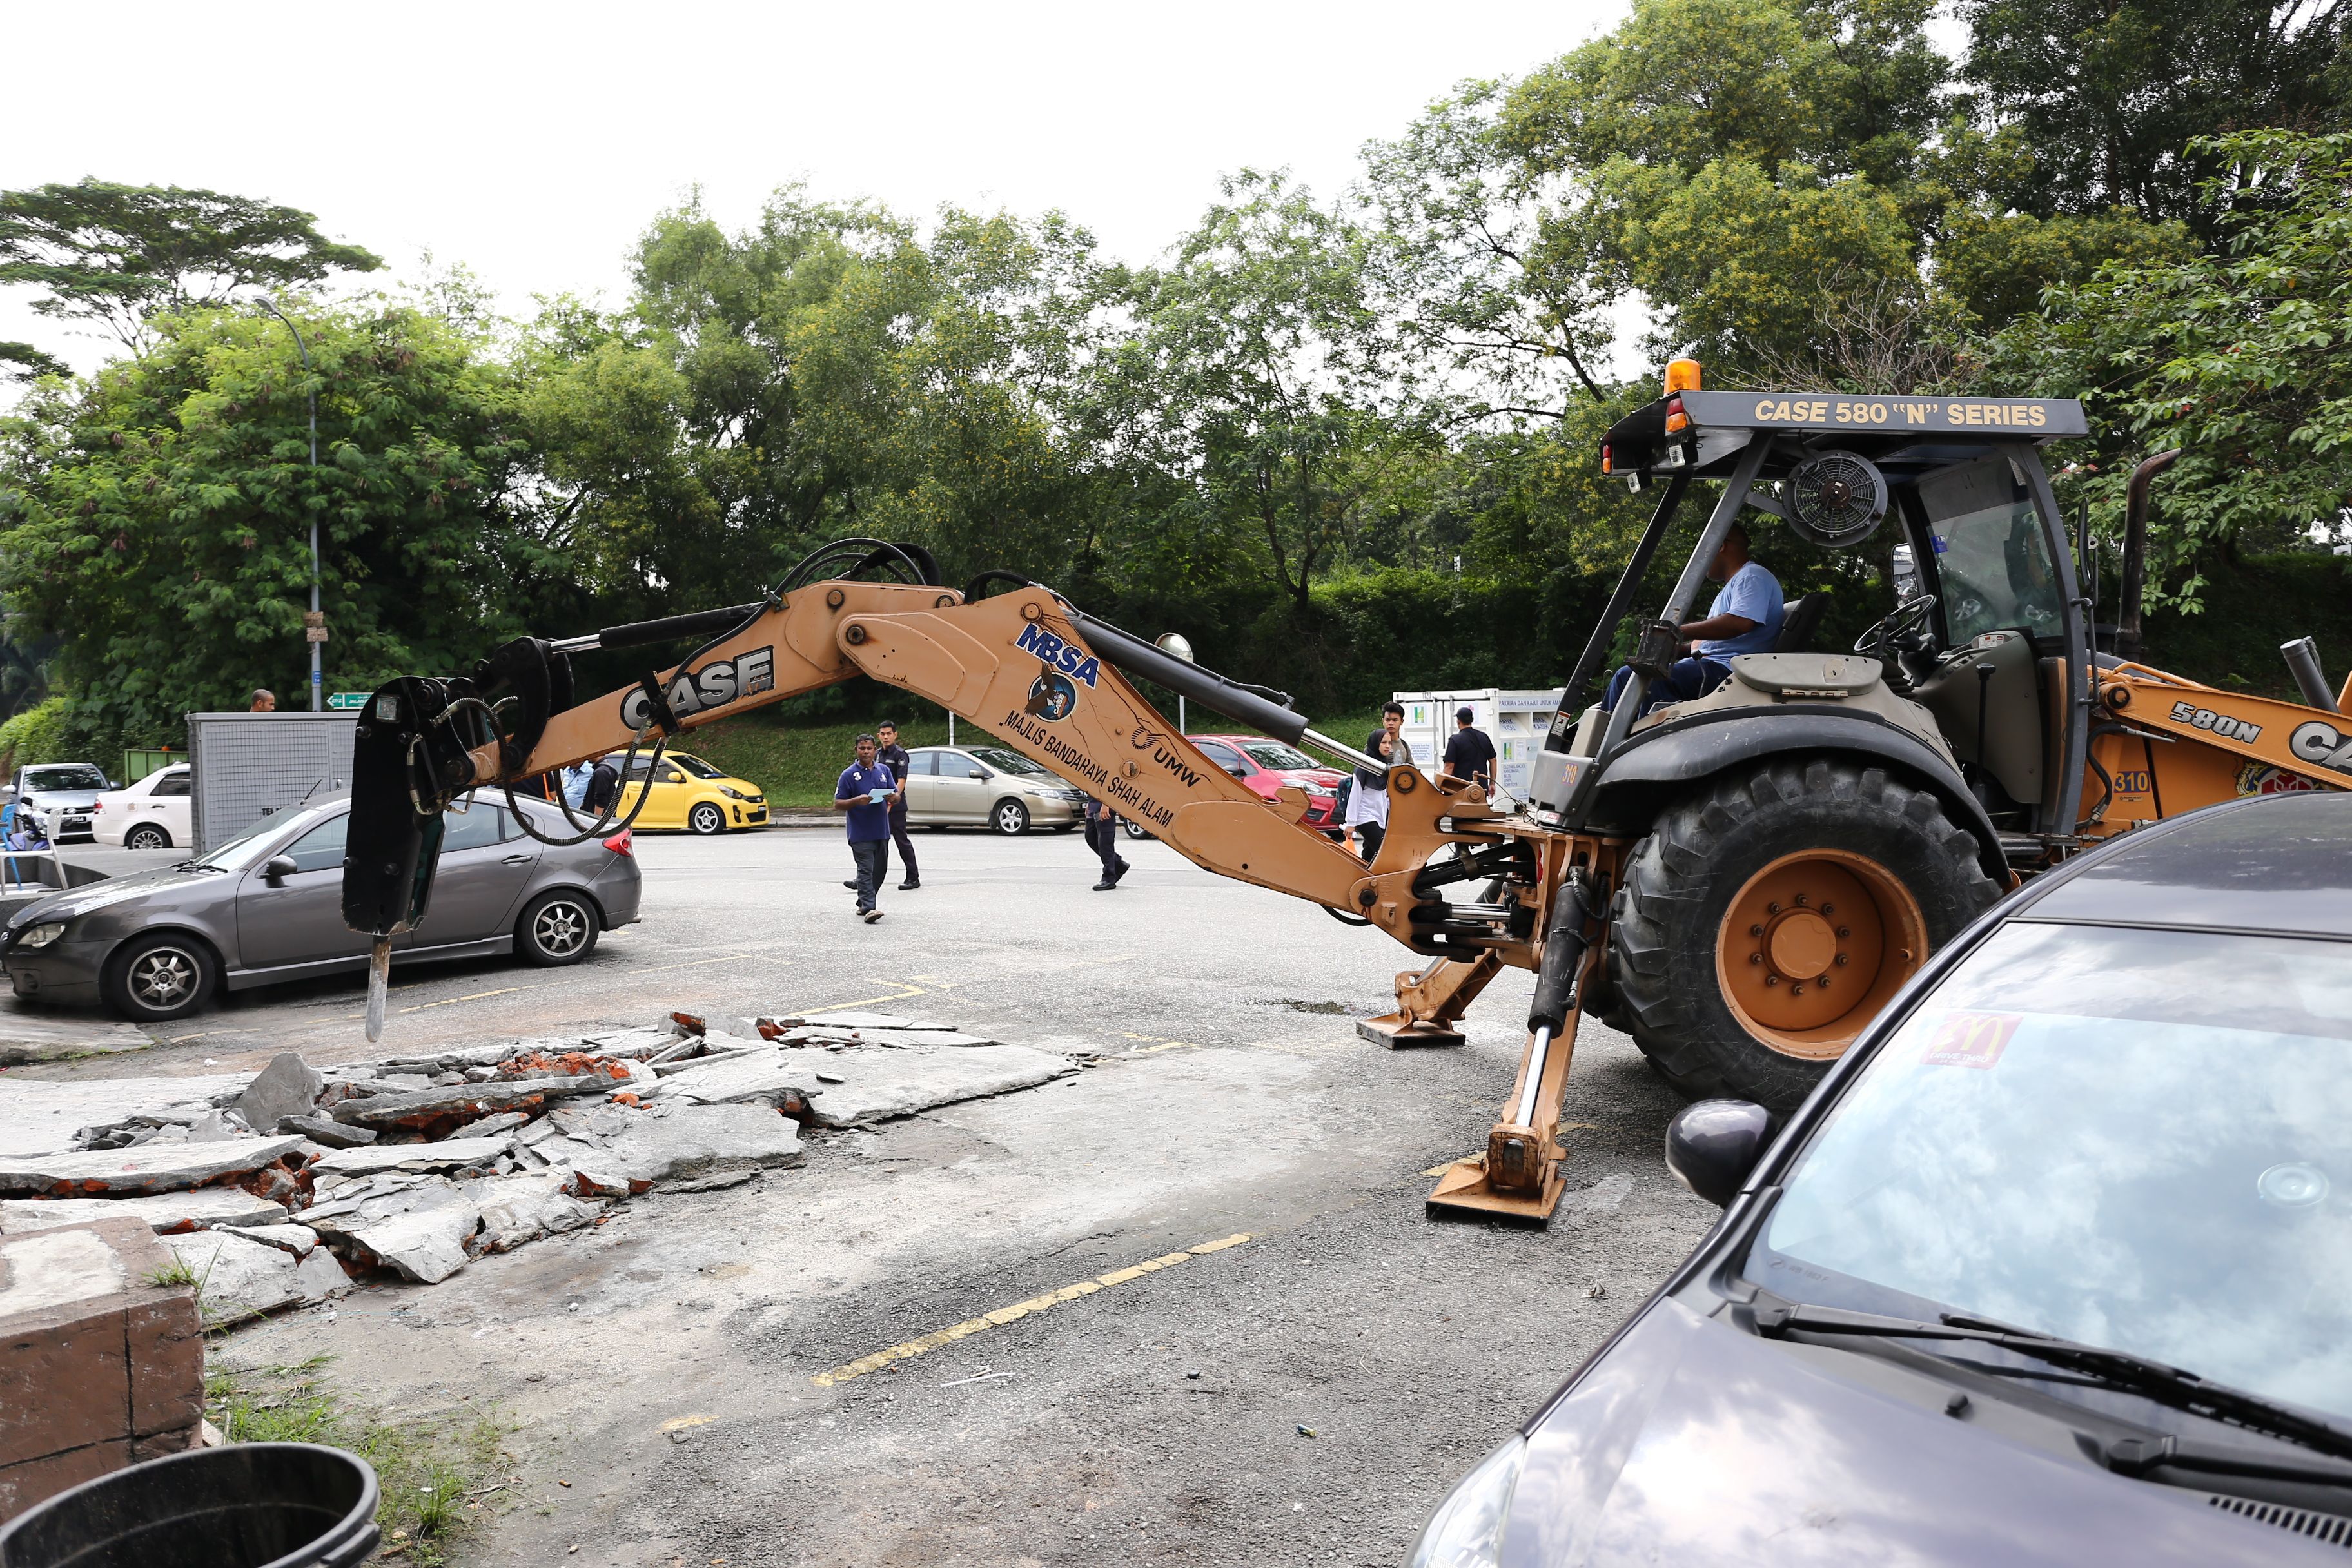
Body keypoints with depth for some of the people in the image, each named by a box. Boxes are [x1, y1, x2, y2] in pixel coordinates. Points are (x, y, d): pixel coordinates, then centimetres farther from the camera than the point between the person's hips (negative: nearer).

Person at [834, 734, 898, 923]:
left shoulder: (884, 771, 10)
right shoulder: (849, 774, -4)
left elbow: (897, 795, 11)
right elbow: (838, 804, -4)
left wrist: (893, 797, -13)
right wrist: (857, 801, -22)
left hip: (882, 831, 5)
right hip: (861, 834, -5)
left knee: (879, 871, 12)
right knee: (866, 870, -10)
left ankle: (863, 903, 27)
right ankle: (868, 908, -15)